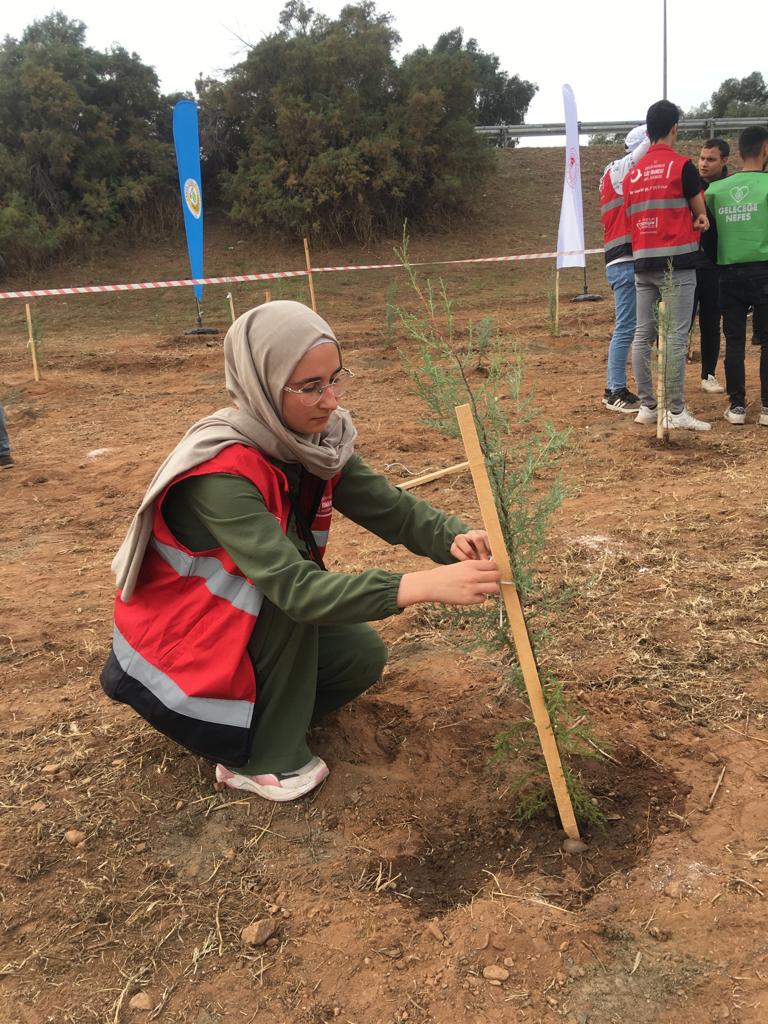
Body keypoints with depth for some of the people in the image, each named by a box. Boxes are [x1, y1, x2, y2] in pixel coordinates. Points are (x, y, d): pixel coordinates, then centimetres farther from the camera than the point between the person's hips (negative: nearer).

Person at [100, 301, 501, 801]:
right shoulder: (221, 473, -34)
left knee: (363, 653, -6)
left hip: (248, 622, 7)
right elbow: (296, 587, -43)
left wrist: (457, 539, -36)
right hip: (172, 648, -7)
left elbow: (392, 508, -15)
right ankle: (261, 759, -12)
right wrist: (422, 585, -51)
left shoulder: (319, 440, -11)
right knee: (285, 588, -29)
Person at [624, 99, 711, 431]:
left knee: (642, 334, 7)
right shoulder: (681, 165, -5)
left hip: (642, 263, 6)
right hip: (676, 262, -6)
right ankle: (676, 412, -7)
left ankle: (646, 406, 10)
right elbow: (700, 213, 3)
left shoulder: (632, 174, 12)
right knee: (676, 336, -6)